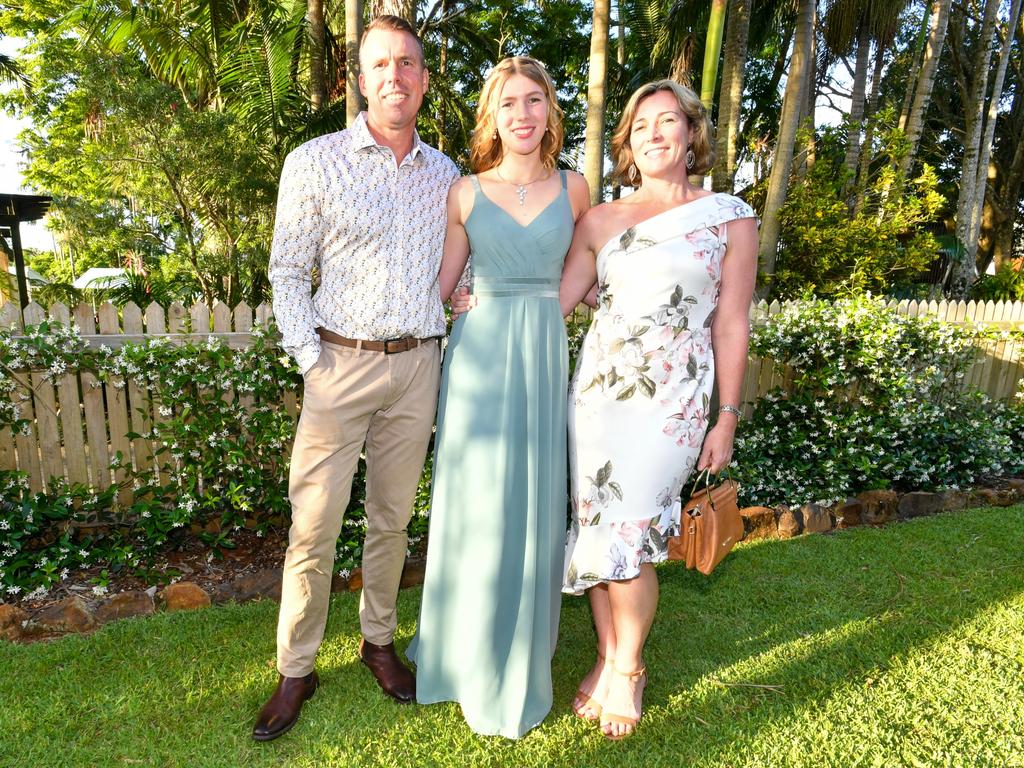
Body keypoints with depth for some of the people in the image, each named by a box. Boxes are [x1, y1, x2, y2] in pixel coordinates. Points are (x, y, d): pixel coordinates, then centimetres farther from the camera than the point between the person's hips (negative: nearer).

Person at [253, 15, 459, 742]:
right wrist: (309, 358, -7)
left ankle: (379, 640, 32)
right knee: (314, 524, 0)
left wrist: (445, 339, 6)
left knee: (393, 518, 13)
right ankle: (296, 670, 19)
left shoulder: (446, 175, 9)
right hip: (342, 362, -3)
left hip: (418, 363, 3)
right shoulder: (315, 162, -1)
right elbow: (287, 271, 0)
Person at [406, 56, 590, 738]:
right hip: (479, 353, -1)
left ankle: (521, 661, 31)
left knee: (534, 504, 7)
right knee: (476, 502, 4)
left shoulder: (574, 189, 8)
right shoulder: (466, 192, 4)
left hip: (545, 354, 1)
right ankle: (472, 655, 28)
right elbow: (440, 284, 9)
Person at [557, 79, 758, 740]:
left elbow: (731, 325, 3)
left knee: (631, 533, -5)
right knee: (596, 528, 6)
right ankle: (608, 658, 28)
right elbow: (555, 301, 7)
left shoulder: (731, 217, 5)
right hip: (598, 388, 3)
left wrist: (728, 417, 2)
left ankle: (628, 669, 21)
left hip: (672, 397, -3)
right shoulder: (602, 220, 10)